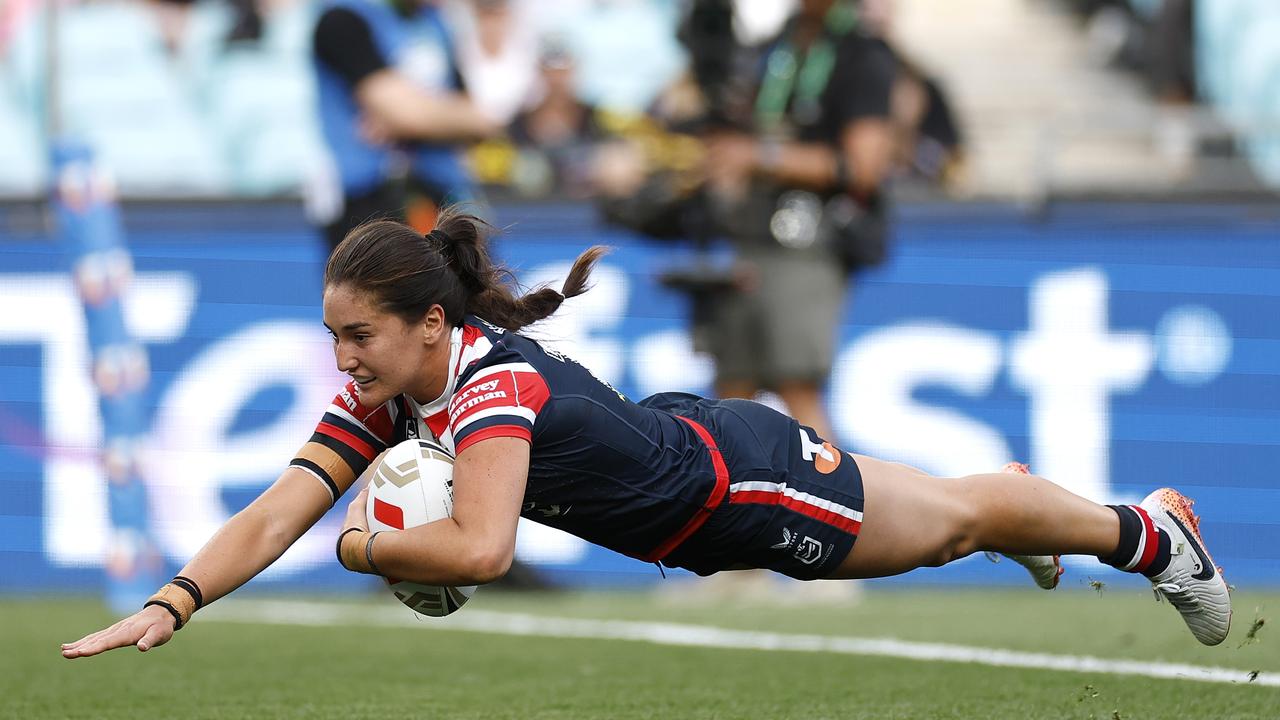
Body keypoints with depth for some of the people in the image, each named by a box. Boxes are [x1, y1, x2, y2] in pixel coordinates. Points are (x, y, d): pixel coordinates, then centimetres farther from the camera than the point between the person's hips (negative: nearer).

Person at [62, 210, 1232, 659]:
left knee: (950, 518, 18)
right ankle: (1031, 538, 62)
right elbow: (277, 513, -22)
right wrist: (171, 606, -35)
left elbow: (478, 549, -52)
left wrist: (364, 547, -36)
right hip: (671, 440, 6)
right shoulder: (381, 395, -18)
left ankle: (1146, 530, 41)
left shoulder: (496, 382, -40)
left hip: (738, 480, -6)